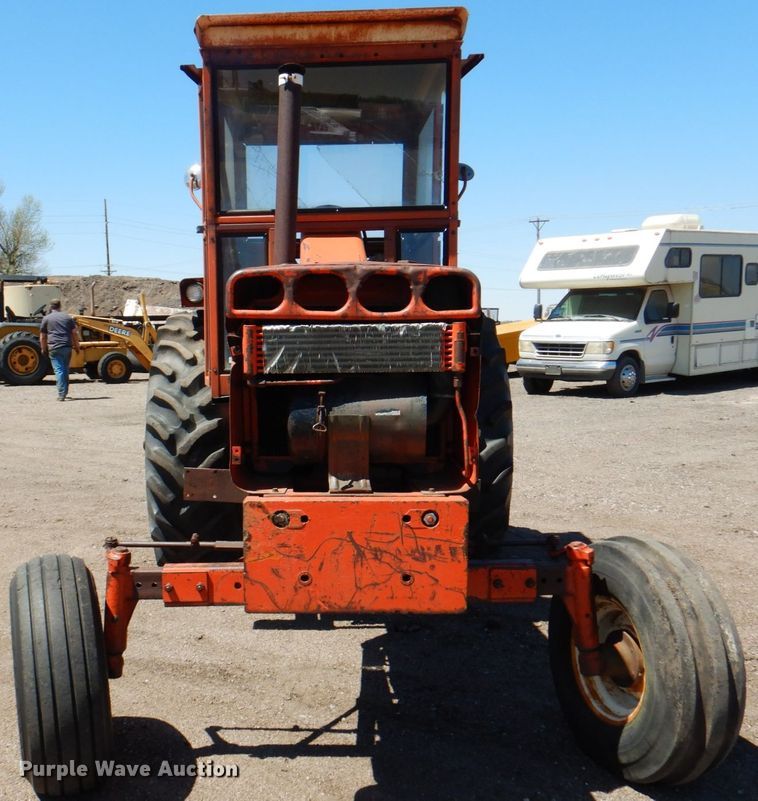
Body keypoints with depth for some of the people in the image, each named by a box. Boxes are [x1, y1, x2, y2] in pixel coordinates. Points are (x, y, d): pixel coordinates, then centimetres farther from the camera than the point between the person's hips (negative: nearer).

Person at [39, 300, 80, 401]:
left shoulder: (46, 318, 6)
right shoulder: (68, 317, 11)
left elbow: (42, 337, 7)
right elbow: (75, 333, 8)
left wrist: (44, 349, 17)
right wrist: (76, 346, 14)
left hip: (54, 348, -3)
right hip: (67, 347, 3)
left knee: (58, 370, -5)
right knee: (65, 370, 15)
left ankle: (61, 394, -13)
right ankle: (65, 392, 22)